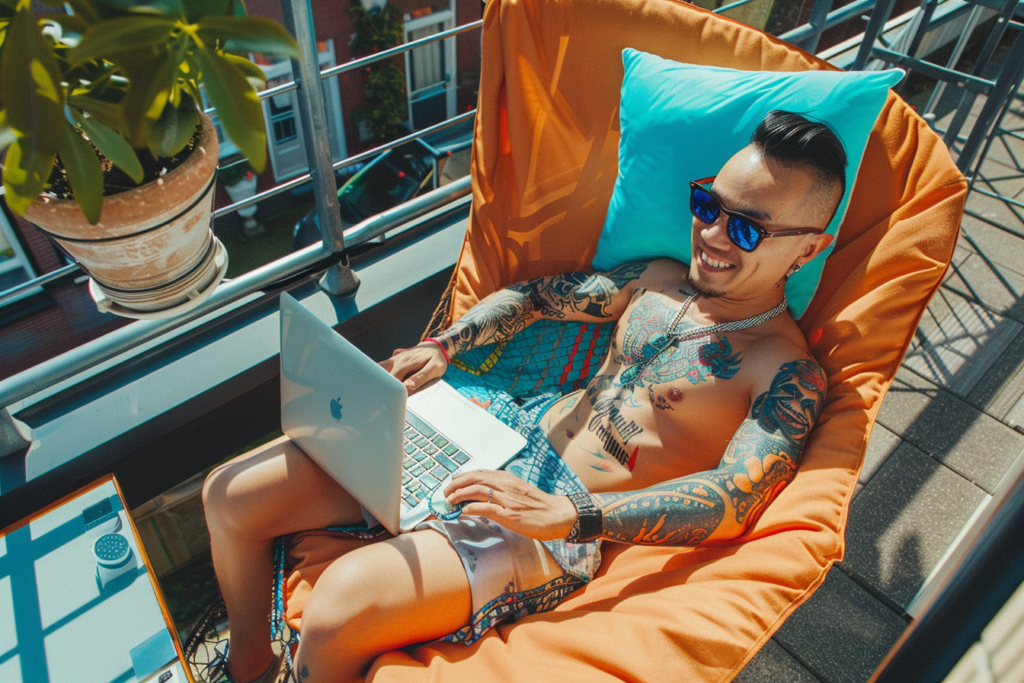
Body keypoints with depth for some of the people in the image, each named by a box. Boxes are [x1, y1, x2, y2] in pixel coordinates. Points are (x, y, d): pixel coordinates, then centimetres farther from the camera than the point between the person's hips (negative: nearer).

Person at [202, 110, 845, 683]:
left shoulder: (788, 372, -8)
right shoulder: (660, 279, 10)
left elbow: (736, 500, -22)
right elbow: (534, 295, 18)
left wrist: (564, 515, -32)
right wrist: (443, 346, 3)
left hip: (567, 528, -6)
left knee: (341, 603, -31)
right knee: (230, 496, 1)